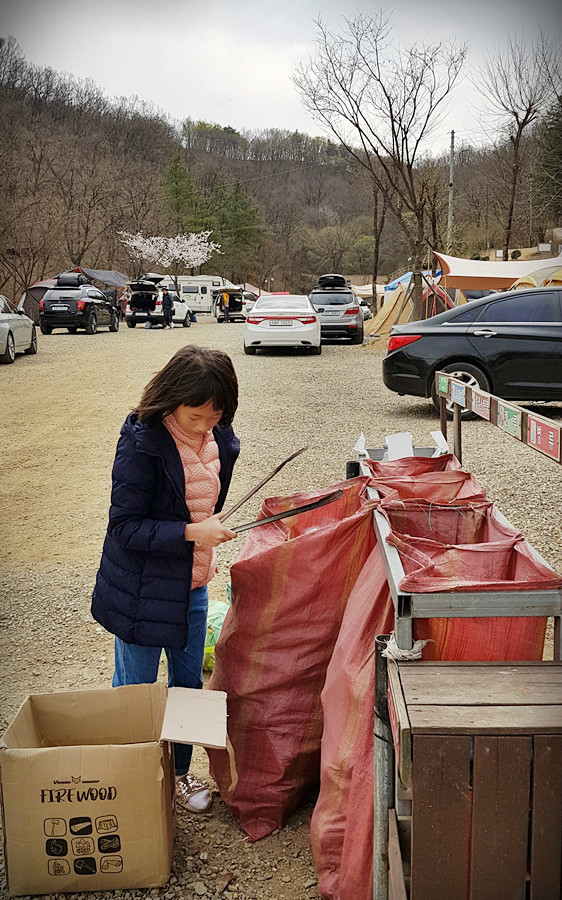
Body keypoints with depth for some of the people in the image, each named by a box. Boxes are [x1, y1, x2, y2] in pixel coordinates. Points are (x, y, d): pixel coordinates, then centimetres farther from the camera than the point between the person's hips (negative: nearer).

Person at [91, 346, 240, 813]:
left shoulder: (220, 439, -2)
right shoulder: (142, 444, -23)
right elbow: (125, 527, -22)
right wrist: (192, 533, -29)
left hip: (192, 584, 7)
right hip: (142, 590, -6)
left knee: (188, 683, 19)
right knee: (135, 691, 10)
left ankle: (178, 772, 39)